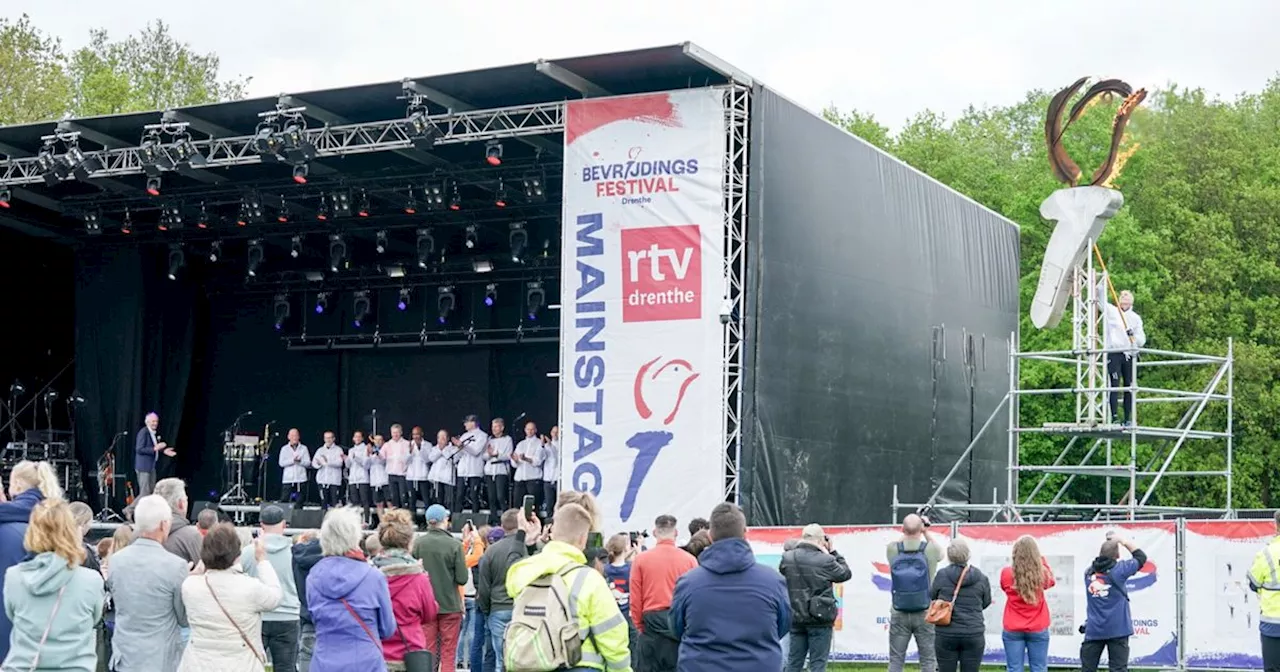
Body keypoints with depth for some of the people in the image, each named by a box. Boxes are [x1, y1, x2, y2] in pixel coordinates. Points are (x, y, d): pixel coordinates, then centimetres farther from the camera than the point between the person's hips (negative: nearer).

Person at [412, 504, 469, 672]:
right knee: (448, 654, 5)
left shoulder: (418, 544, -6)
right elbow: (462, 579, -12)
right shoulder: (454, 545, -13)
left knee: (428, 652, 9)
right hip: (450, 605, -2)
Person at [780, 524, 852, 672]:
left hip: (795, 618, 5)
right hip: (819, 619, -4)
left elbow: (781, 579, 16)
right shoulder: (826, 560, -15)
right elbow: (846, 574, 1)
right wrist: (833, 552, 8)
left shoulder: (787, 558, -1)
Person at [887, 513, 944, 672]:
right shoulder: (931, 549, -7)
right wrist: (927, 533, 21)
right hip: (925, 615, -1)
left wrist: (907, 533, 21)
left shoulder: (892, 550, -5)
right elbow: (941, 553, 17)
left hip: (899, 615, 1)